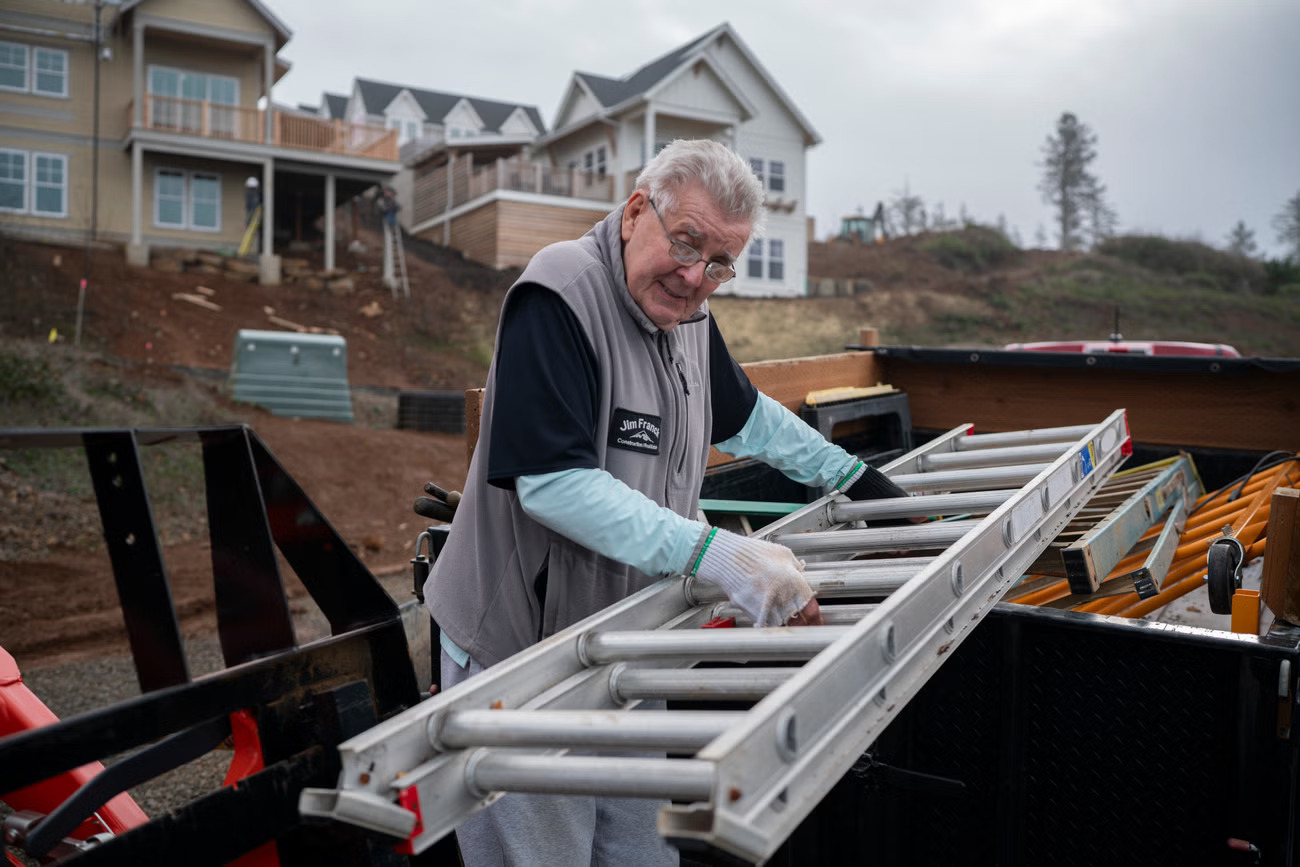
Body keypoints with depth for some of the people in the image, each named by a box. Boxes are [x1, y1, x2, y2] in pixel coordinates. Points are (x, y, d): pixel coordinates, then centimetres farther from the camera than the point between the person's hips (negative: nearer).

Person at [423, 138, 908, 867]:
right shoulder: (561, 295, -20)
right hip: (521, 660, -7)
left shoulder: (688, 314, 5)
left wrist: (855, 478, 24)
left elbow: (747, 417, 23)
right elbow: (554, 481, -29)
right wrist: (711, 554, -33)